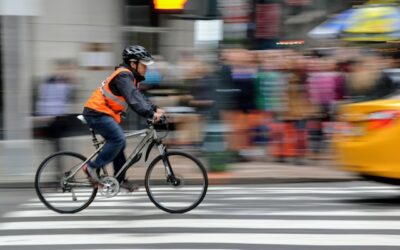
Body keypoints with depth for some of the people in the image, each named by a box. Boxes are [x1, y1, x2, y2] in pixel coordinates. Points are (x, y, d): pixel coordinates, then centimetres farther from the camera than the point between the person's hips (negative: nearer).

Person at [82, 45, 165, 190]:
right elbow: (133, 99, -29)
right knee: (118, 139, -20)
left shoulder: (130, 77, 16)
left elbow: (138, 97, 19)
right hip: (97, 113, -11)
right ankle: (92, 167, -14)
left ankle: (120, 179, 15)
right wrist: (150, 114, -35)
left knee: (118, 143, 11)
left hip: (103, 113, 11)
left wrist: (154, 109, 6)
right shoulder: (124, 76, -17)